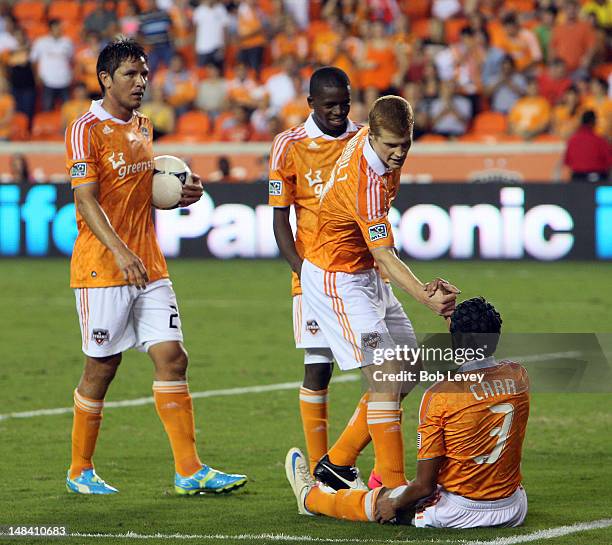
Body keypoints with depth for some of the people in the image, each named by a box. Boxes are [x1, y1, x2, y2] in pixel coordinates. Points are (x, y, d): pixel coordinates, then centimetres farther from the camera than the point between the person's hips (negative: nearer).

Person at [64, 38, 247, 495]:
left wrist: (179, 196, 5)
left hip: (149, 266, 7)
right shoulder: (88, 129, -9)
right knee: (102, 368, 0)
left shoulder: (143, 127, 15)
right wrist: (120, 251, -30)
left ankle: (190, 471, -2)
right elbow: (86, 200, -17)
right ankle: (80, 472, 15)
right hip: (102, 269, -7)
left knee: (172, 357, -2)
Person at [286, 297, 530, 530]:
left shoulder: (439, 395, -19)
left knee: (381, 501, 23)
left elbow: (424, 485, -17)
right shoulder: (519, 376, -4)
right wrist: (452, 313, 28)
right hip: (512, 512, 5)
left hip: (458, 513, -5)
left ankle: (309, 497, 50)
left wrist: (395, 505, 3)